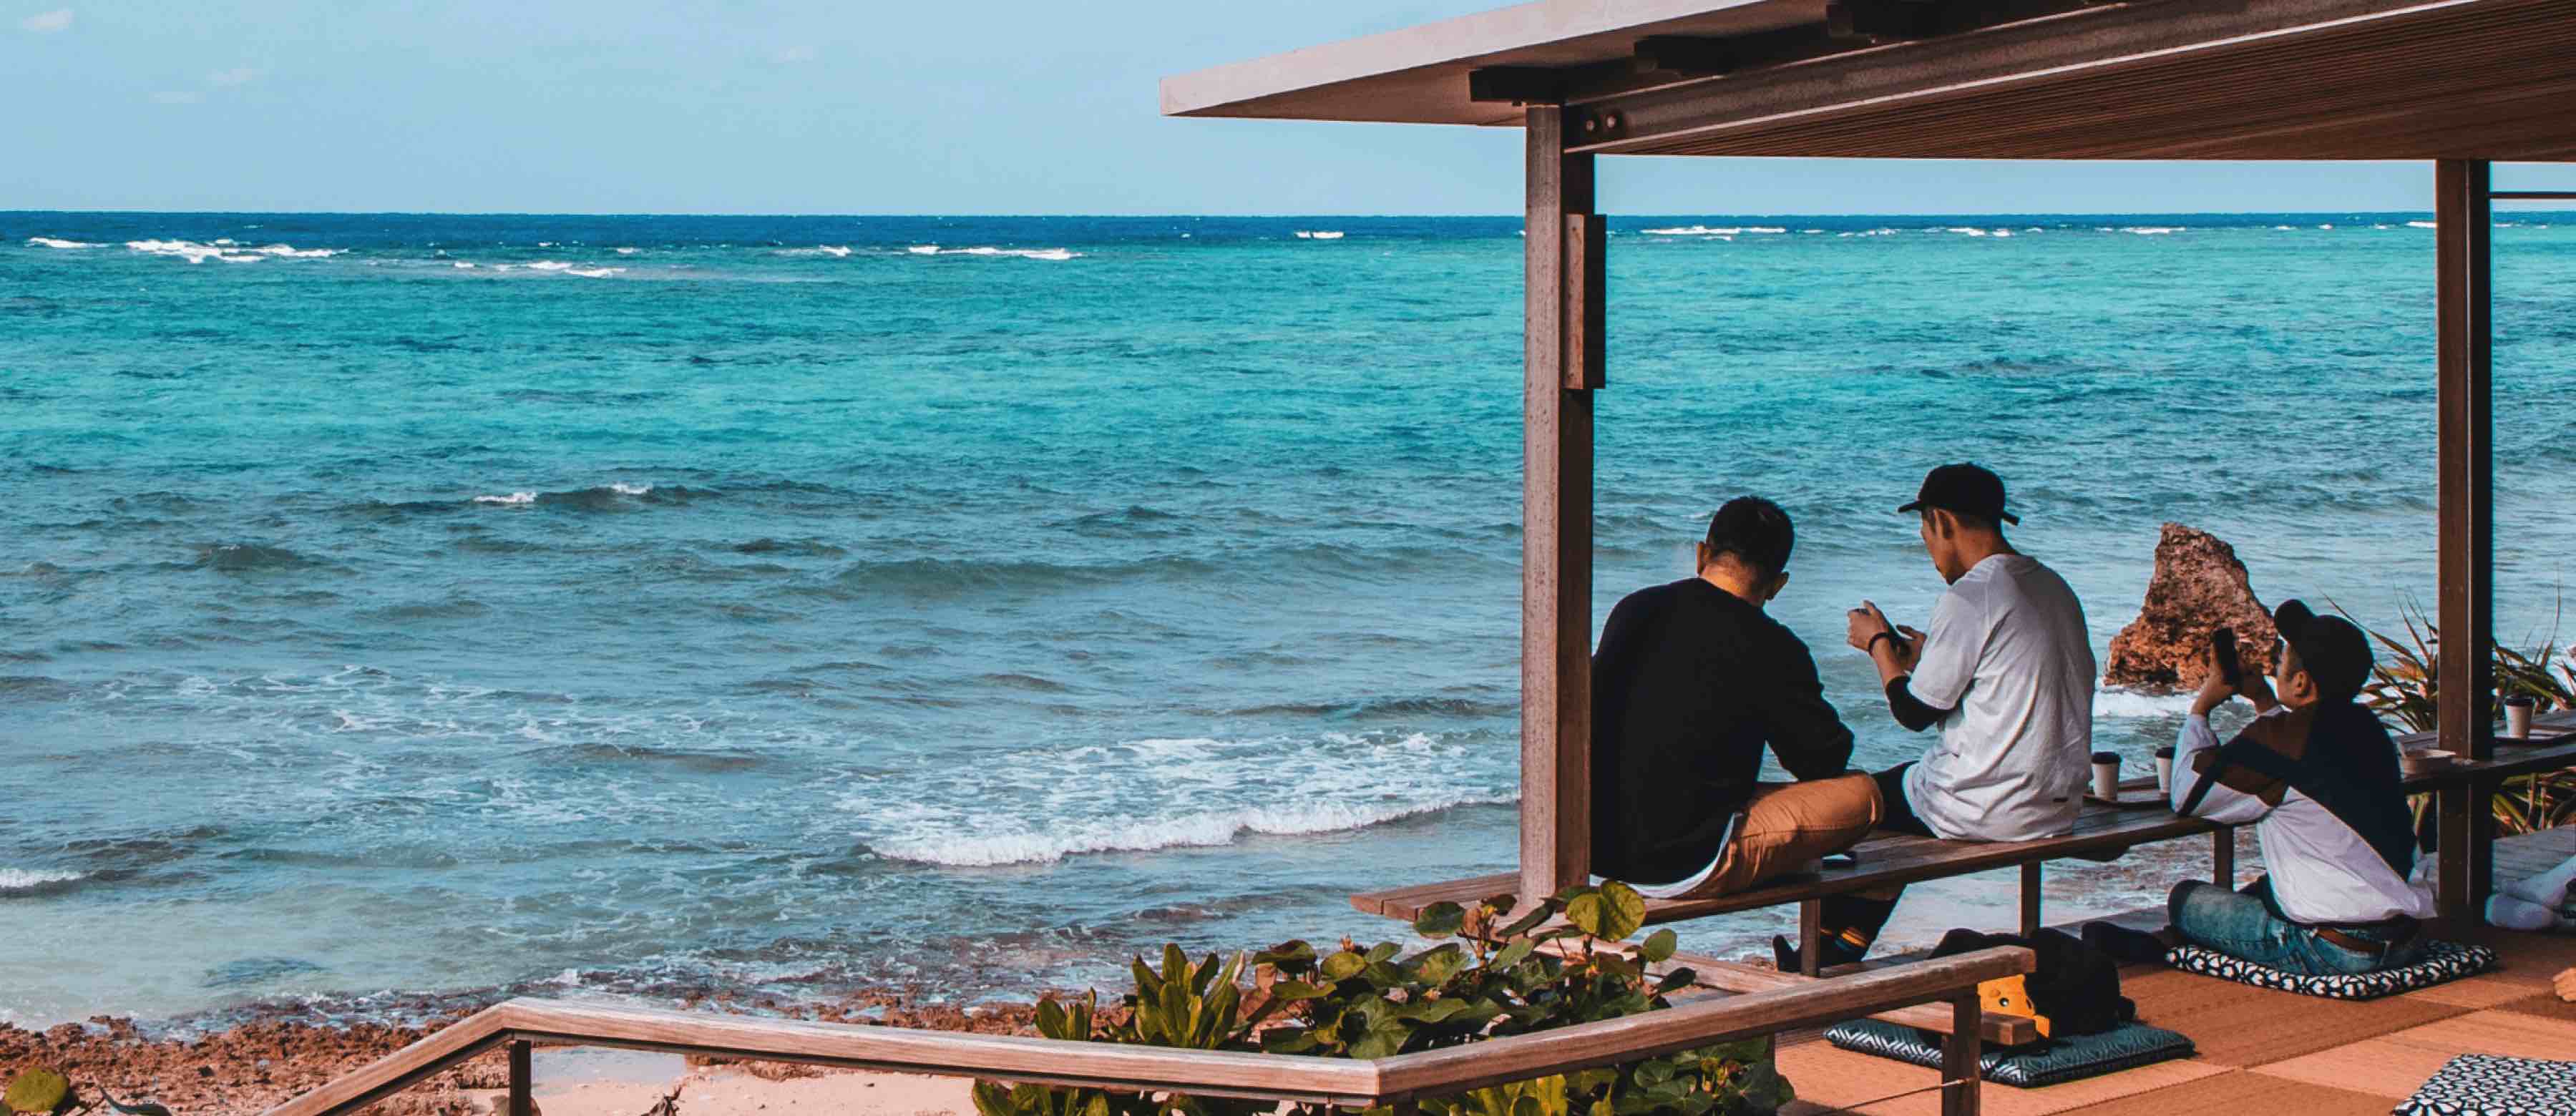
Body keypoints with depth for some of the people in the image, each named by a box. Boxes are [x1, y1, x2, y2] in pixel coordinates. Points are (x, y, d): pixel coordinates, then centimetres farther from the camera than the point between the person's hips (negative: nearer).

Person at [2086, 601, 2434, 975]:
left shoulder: (2280, 737, -17)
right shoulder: (2367, 727, 8)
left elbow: (2188, 796, -5)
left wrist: (2200, 708, 9)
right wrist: (2263, 700, 30)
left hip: (2333, 951, -8)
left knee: (2187, 899, 9)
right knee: (2268, 887, 32)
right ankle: (2162, 941, 39)